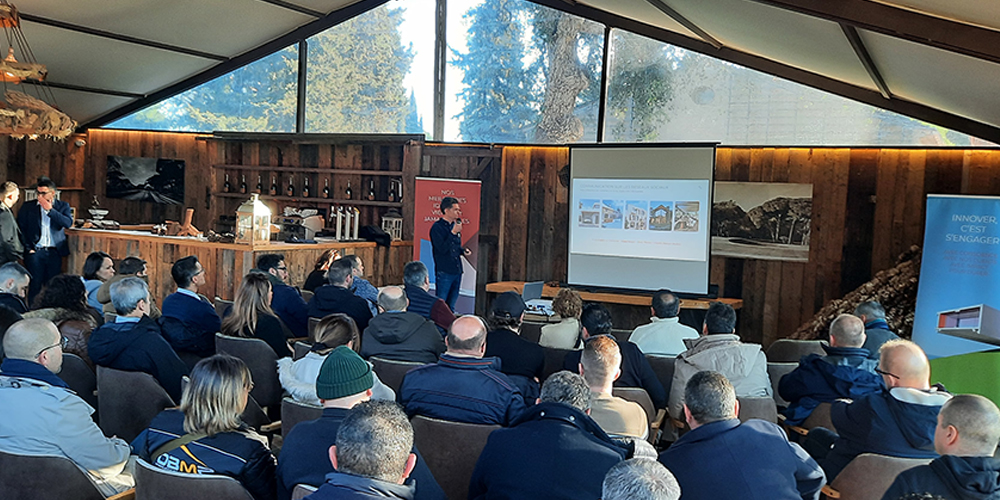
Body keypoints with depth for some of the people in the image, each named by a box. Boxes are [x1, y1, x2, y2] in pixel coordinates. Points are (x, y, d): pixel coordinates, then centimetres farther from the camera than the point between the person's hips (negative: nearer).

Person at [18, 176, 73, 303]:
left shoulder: (63, 206, 9)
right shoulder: (27, 206, 8)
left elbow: (68, 223, -9)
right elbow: (21, 228, 5)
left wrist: (50, 209, -11)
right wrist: (28, 248, -5)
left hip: (54, 252, 0)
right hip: (35, 251, 0)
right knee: (35, 285, -3)